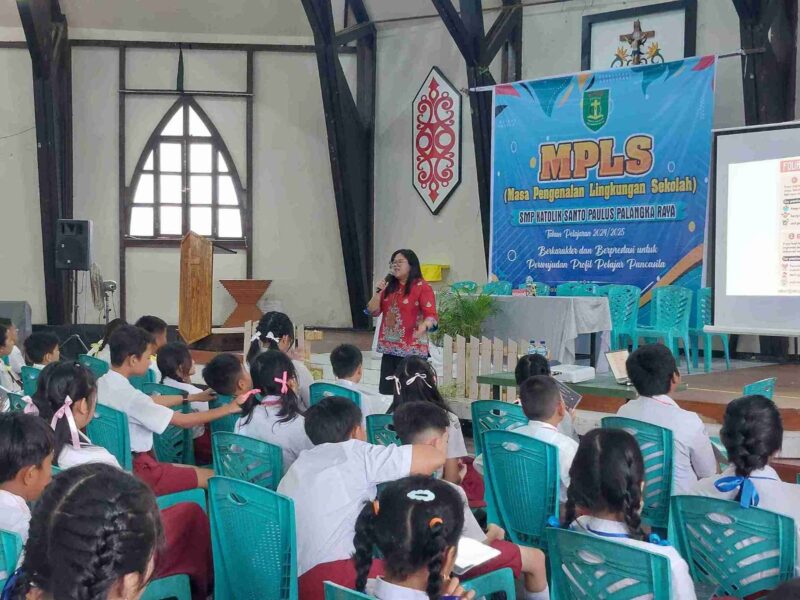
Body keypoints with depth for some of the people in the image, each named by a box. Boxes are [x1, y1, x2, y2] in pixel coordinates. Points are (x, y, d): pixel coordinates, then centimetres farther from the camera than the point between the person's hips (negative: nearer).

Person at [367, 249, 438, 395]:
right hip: (389, 348, 6)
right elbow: (373, 311, 13)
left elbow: (431, 315, -13)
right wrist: (378, 292, -2)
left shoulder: (422, 287, -5)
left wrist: (424, 326, -34)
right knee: (386, 391, 5)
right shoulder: (389, 287, 15)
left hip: (412, 349, -6)